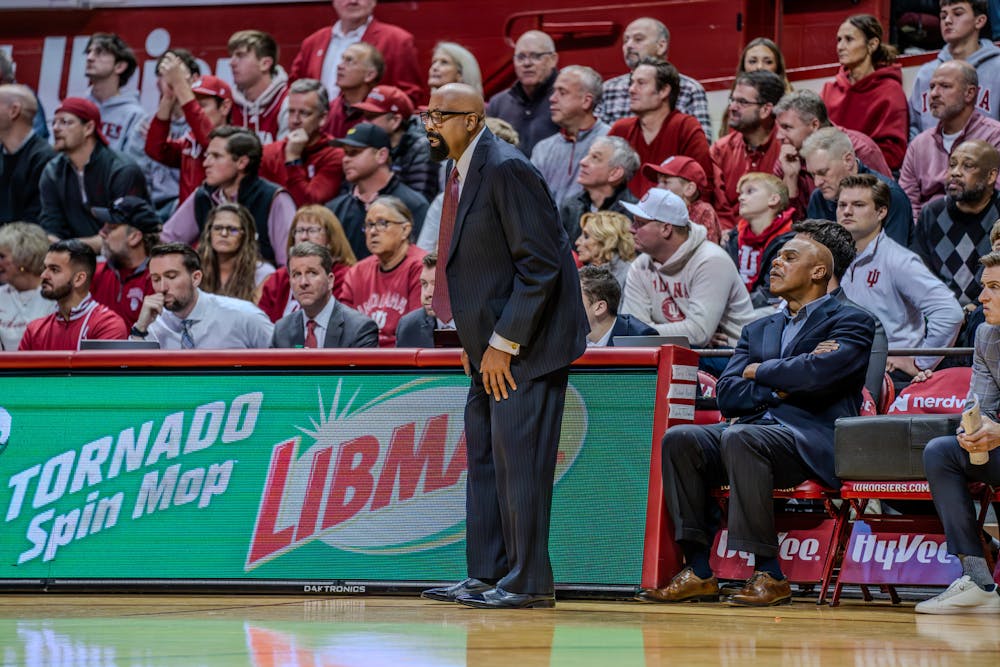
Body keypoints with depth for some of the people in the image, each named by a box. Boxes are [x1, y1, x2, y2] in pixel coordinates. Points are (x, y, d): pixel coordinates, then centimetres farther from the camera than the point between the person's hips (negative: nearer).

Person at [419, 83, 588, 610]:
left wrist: (503, 344, -20)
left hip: (527, 341, -10)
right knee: (483, 453, 12)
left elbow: (540, 264, -21)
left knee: (517, 455, -9)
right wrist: (476, 341, 13)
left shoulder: (505, 170, -18)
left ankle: (528, 582, -3)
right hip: (492, 341, 10)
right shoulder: (463, 173, 11)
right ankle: (485, 576, 19)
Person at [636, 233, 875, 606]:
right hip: (756, 429, 6)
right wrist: (779, 388, -6)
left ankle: (769, 575, -31)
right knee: (679, 439, -20)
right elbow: (726, 394, 11)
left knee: (739, 437, -35)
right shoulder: (758, 331, 26)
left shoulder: (851, 322, 6)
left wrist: (760, 372, 1)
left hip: (811, 439, -6)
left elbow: (821, 371, -14)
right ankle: (698, 572, -21)